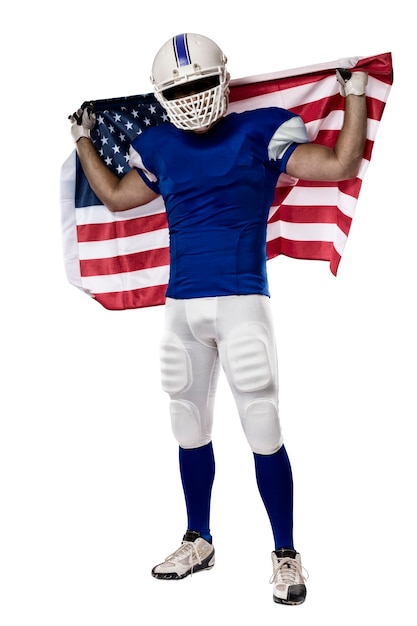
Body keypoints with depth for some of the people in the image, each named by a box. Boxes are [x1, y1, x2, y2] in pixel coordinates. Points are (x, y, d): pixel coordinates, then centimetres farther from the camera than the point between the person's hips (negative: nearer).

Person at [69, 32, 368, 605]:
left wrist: (355, 90, 0)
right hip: (182, 306, 5)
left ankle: (286, 553, 13)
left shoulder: (260, 132, -1)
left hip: (241, 303, -5)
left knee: (263, 431, -3)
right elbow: (116, 198, 28)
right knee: (190, 431, 14)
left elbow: (341, 165, -4)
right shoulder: (159, 149, 12)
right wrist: (82, 139, 32)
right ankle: (199, 542, 31)